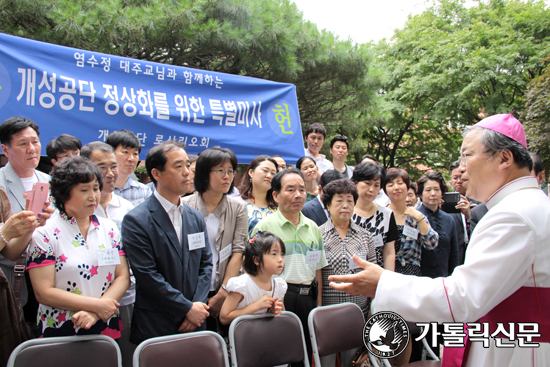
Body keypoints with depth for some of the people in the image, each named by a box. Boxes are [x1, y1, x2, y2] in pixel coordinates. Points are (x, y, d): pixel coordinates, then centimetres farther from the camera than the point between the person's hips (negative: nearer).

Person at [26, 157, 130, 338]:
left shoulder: (109, 228, 5)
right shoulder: (45, 233, -6)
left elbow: (123, 277, 1)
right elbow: (44, 292, -11)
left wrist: (95, 313, -13)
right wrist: (96, 304, -15)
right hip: (60, 333, -3)